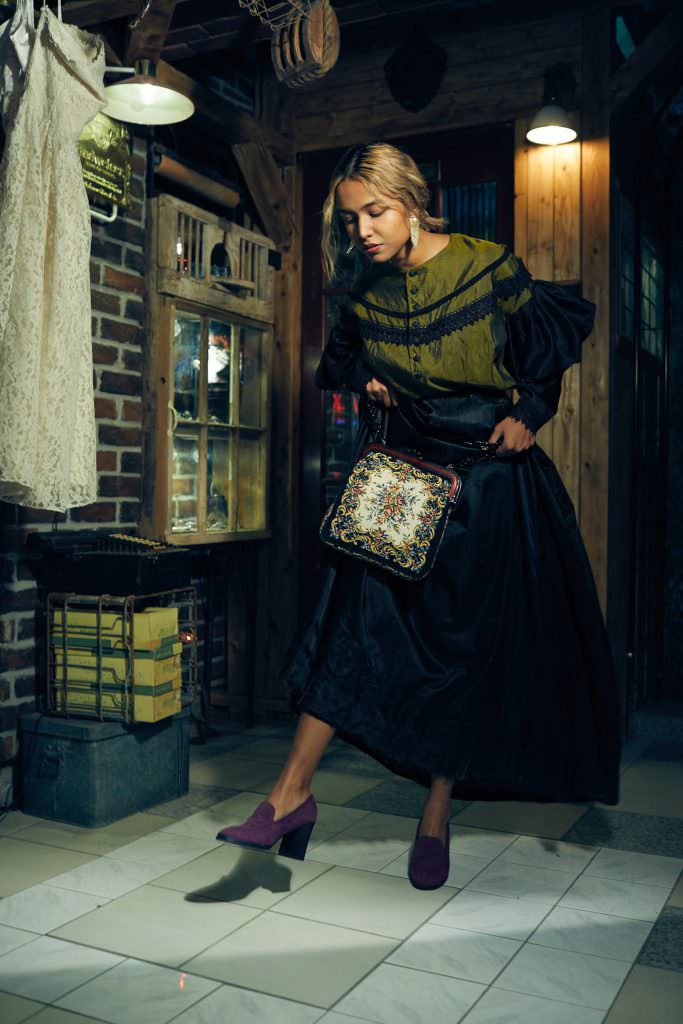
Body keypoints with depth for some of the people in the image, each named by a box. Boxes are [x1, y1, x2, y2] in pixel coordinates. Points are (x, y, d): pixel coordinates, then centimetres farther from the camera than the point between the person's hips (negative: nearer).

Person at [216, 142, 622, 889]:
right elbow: (340, 368, 21)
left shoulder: (488, 267, -8)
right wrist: (367, 389, 0)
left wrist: (527, 414, -7)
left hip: (492, 476, -3)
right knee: (355, 616, -8)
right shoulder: (365, 296, 3)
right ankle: (293, 791, -1)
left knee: (464, 641, 1)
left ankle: (436, 819, 13)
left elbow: (555, 333, 3)